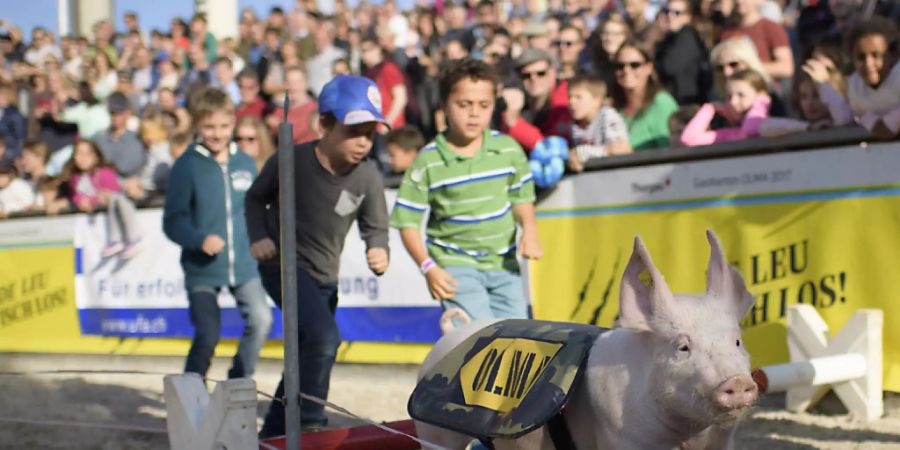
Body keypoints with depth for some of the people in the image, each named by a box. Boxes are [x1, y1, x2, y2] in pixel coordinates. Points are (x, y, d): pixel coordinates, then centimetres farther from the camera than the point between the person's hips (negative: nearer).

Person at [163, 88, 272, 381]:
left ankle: (239, 382, 14)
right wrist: (200, 240, -23)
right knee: (207, 334, -7)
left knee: (260, 321, -8)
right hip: (202, 269, -3)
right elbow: (173, 221, -8)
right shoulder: (187, 166, -6)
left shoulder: (245, 163, 4)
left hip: (244, 265, 3)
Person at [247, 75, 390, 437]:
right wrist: (258, 236, -15)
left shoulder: (367, 176, -13)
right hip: (283, 264, -5)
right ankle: (310, 425, -14)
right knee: (324, 337, -27)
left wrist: (379, 253, -25)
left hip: (324, 276, 5)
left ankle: (273, 434, 34)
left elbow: (375, 227, -3)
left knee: (306, 357, 16)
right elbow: (256, 197, -1)